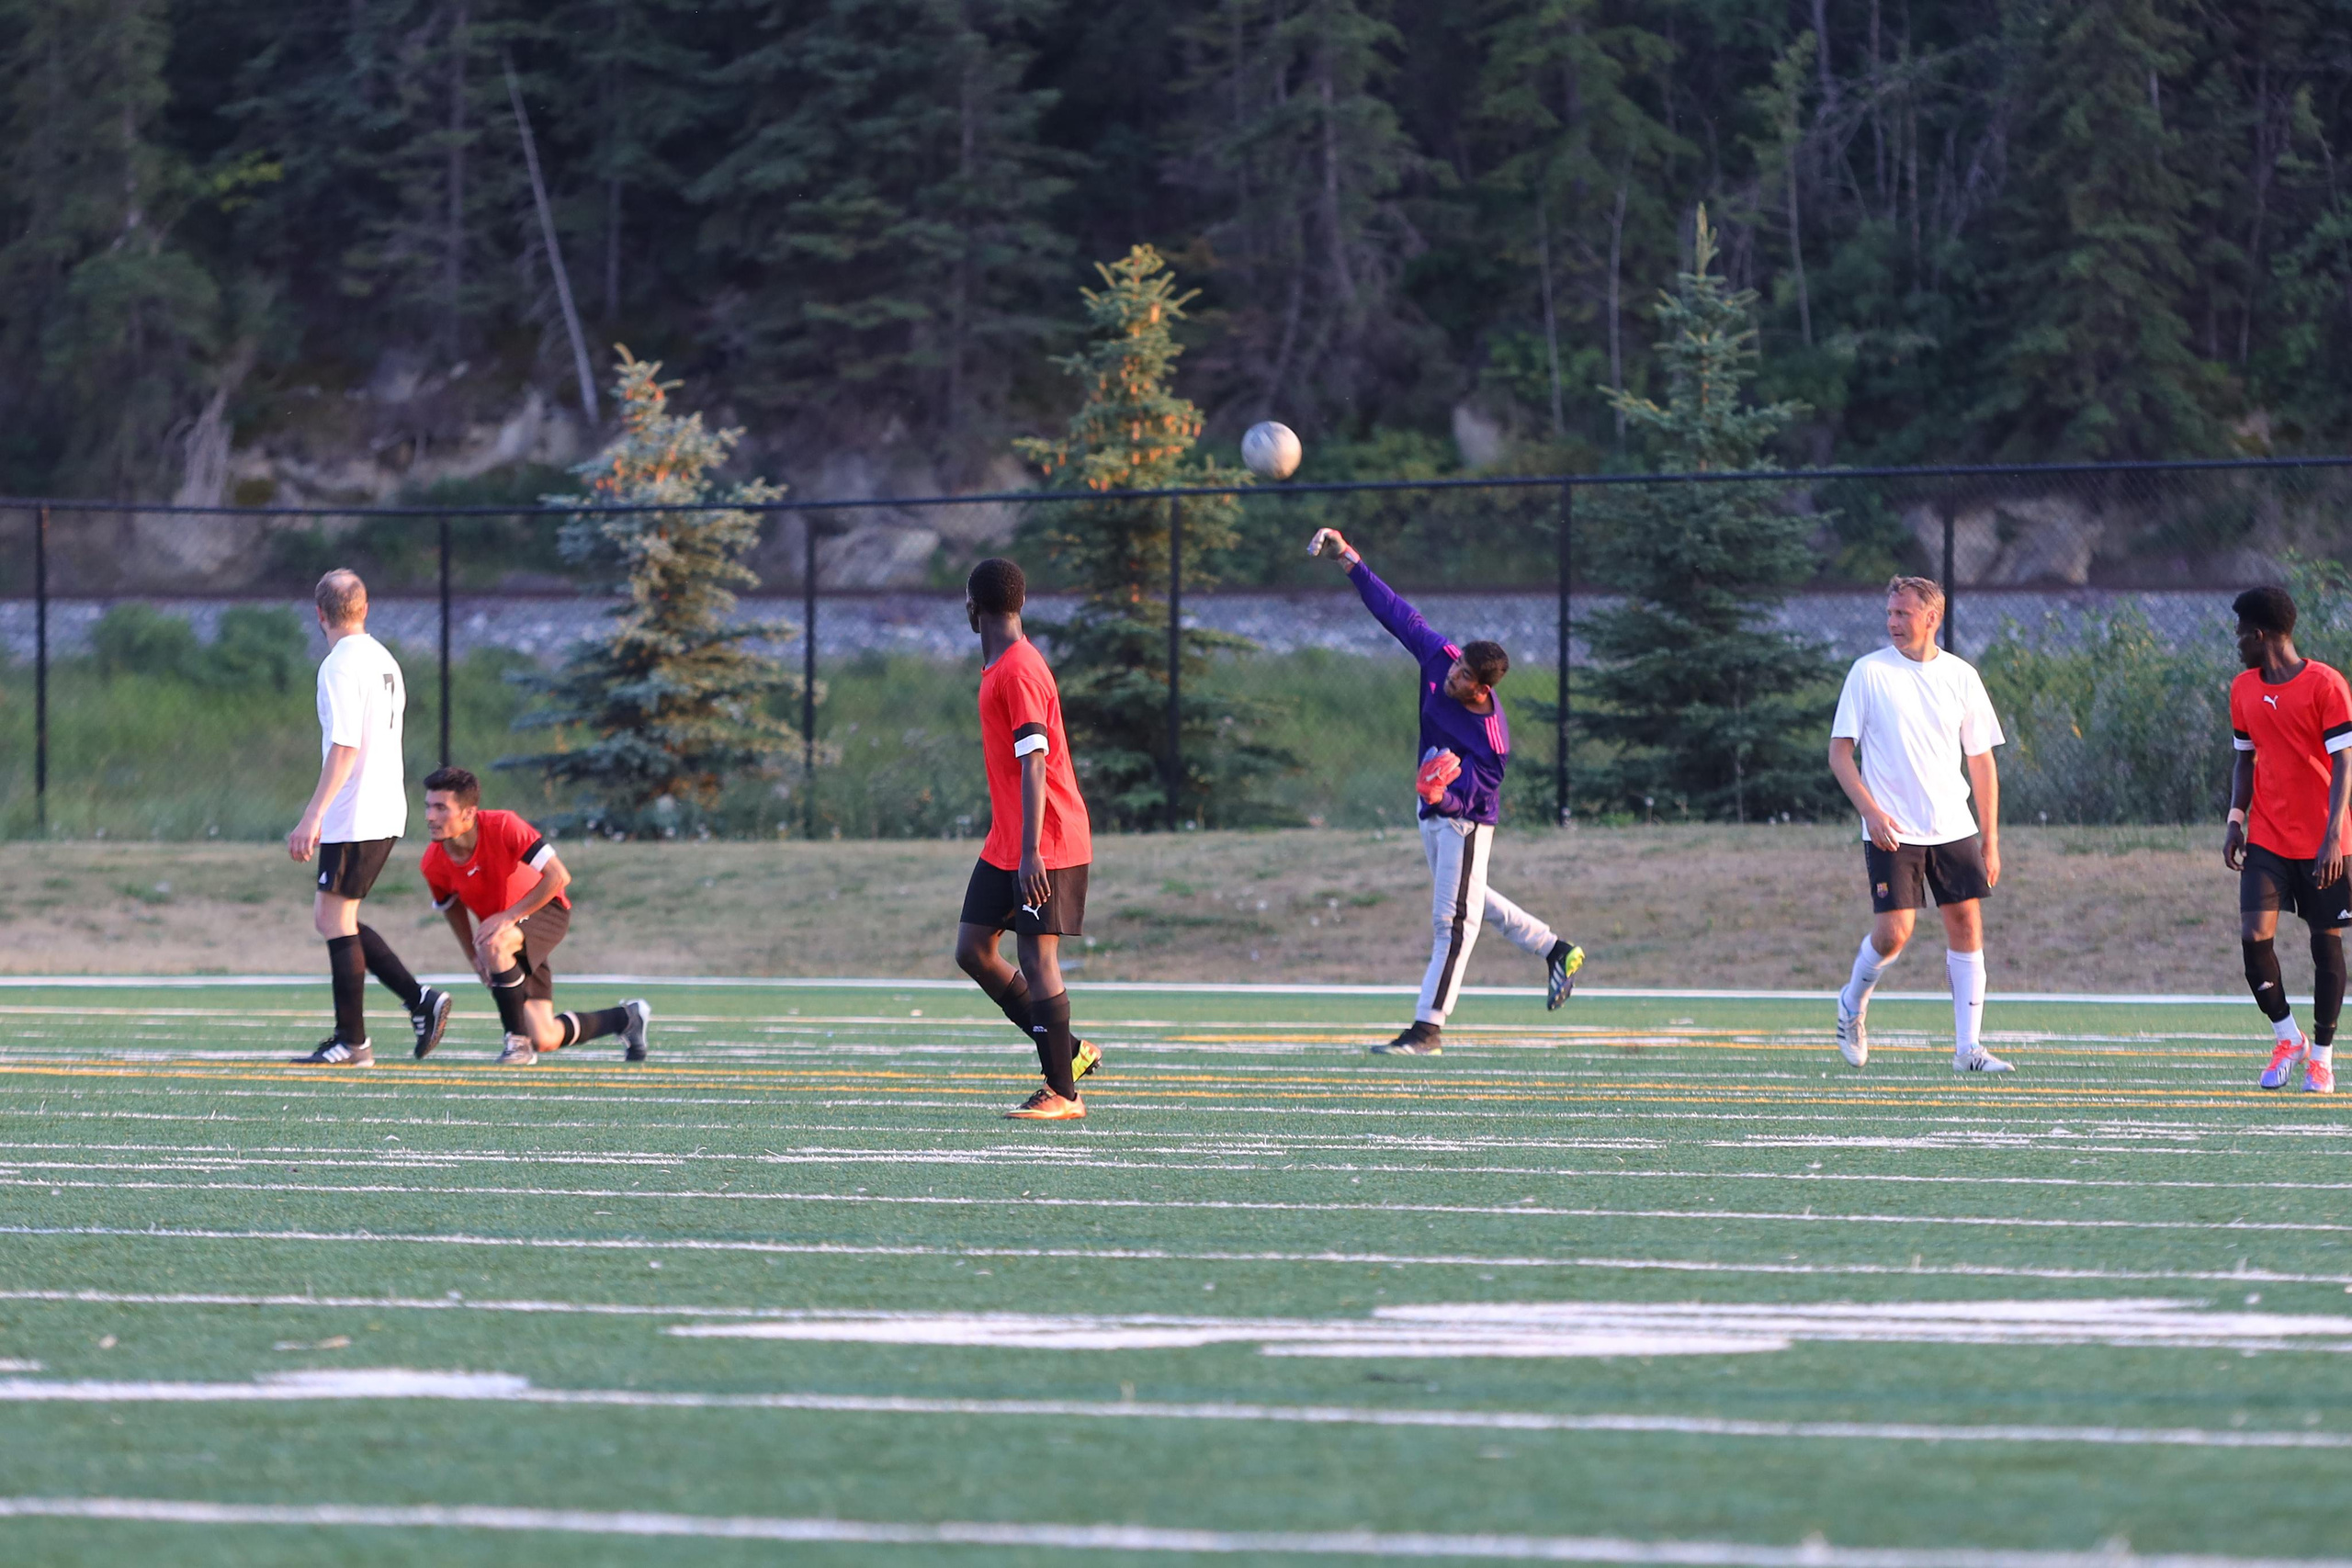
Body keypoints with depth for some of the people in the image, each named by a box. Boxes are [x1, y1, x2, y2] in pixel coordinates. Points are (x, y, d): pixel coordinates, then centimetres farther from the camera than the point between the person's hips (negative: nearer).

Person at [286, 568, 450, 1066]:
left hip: (354, 818, -9)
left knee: (337, 920, -3)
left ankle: (352, 1041, -1)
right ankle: (419, 999, 9)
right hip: (387, 813, 9)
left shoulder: (341, 666, -14)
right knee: (331, 918, 14)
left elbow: (344, 748, -22)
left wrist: (313, 816, -25)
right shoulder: (385, 661, 14)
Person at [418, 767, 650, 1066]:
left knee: (492, 944, -39)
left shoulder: (503, 827, -28)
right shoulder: (433, 864, -14)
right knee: (545, 1040, -3)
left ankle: (518, 1041, -24)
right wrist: (474, 959, -1)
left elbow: (558, 877, -28)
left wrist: (510, 916, -31)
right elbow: (452, 906, 8)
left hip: (544, 910, -5)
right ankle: (628, 1017, 26)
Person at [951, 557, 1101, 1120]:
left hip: (1045, 846, -10)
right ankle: (1067, 1051, 16)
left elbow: (1034, 764, -22)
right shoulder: (999, 667, 15)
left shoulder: (1018, 671, -16)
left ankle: (1063, 1093, -4)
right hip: (1006, 844, 10)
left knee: (1037, 958, -9)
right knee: (972, 950, 8)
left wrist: (1030, 851, -27)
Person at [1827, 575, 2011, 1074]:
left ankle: (1968, 1047, 3)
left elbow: (1981, 760, 11)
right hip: (1891, 829, -3)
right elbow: (1840, 753, -2)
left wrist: (1991, 840, 7)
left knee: (1967, 925, -2)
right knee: (1893, 932, -12)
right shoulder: (1869, 672, -2)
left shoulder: (1961, 676, 5)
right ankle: (1853, 1003, 19)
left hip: (1954, 827, 3)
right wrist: (1871, 810, -17)